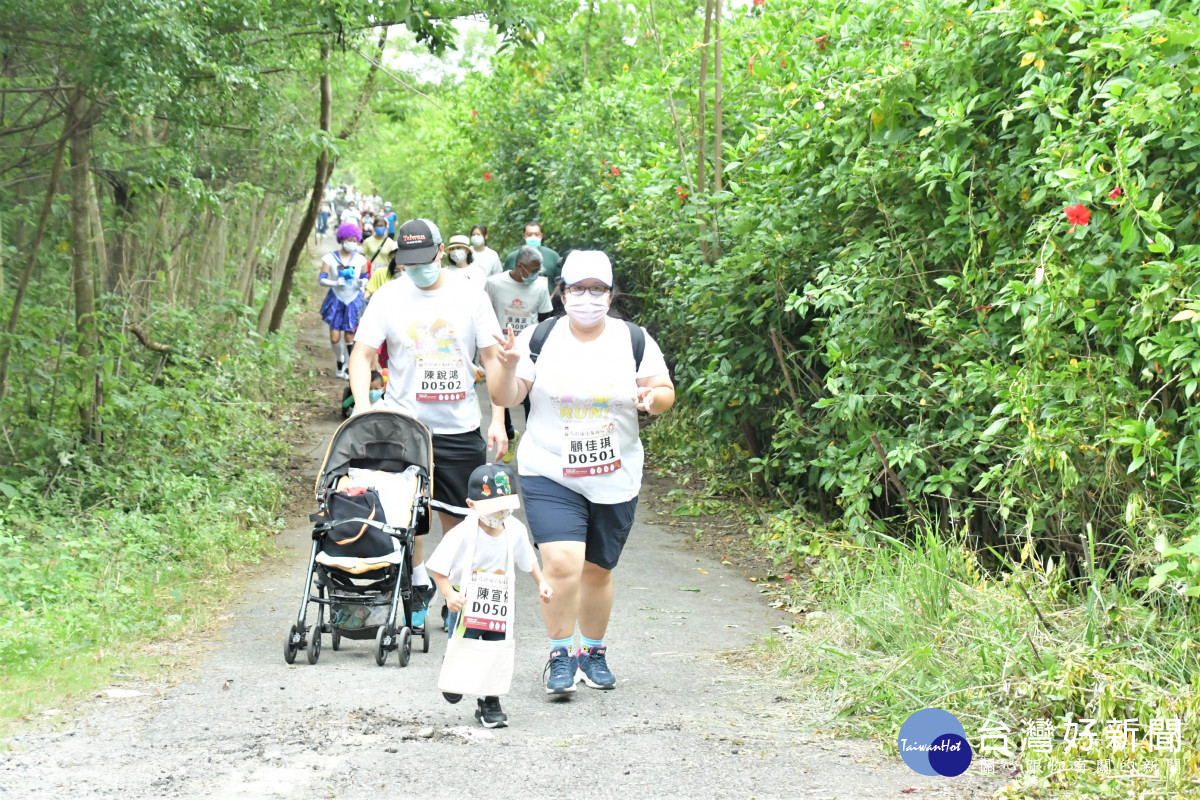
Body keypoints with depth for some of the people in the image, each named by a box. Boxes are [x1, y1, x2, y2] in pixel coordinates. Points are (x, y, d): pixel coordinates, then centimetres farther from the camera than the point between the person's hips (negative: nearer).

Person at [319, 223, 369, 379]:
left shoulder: (360, 259, -1)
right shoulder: (330, 258, -6)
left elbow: (365, 277, 8)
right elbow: (321, 279, -8)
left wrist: (362, 282, -16)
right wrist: (335, 283, -25)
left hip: (354, 301, 0)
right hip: (336, 300, 0)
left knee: (350, 337, 2)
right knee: (335, 337, -2)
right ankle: (340, 362, 24)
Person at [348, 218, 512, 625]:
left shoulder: (470, 296, 1)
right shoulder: (388, 297, -2)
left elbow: (492, 358, 4)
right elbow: (361, 354, -2)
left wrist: (498, 420, -1)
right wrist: (362, 405, -19)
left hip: (459, 427, 1)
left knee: (457, 516, 5)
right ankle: (417, 585, 17)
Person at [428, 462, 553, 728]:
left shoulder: (515, 531, -7)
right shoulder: (462, 534, -22)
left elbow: (528, 560, 13)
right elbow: (438, 568, -18)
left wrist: (541, 583, 5)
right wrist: (449, 595, -28)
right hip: (465, 603, -3)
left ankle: (489, 704, 22)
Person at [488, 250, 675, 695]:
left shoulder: (634, 341, 2)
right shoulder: (539, 338, -2)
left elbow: (665, 392, 4)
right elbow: (504, 398, -3)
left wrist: (653, 397, -20)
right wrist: (508, 366, -23)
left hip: (614, 480, 2)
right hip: (549, 476, -2)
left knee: (597, 571, 13)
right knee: (562, 563, -19)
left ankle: (593, 652, 34)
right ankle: (560, 656, -2)